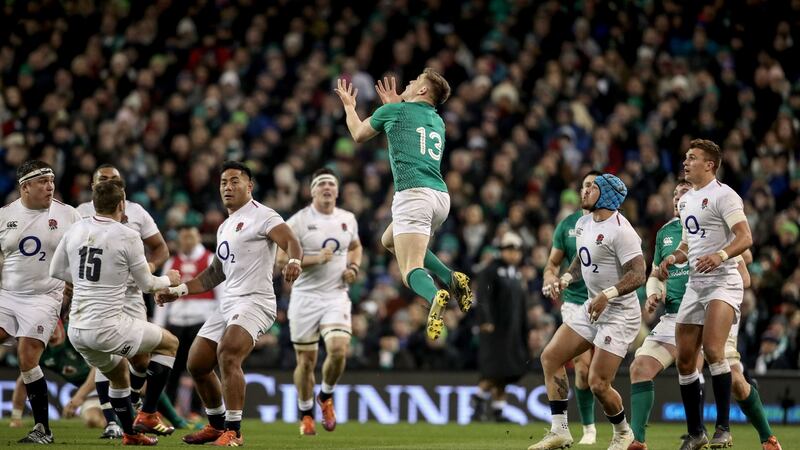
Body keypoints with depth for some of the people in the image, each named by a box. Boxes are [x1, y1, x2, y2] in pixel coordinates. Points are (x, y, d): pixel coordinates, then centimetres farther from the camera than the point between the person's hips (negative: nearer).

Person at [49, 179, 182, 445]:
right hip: (107, 327, -6)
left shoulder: (75, 231, 4)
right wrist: (168, 280, 21)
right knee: (169, 343, 14)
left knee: (118, 372, 31)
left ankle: (130, 434, 35)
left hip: (76, 330, 6)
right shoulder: (128, 237, -11)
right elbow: (147, 284, 0)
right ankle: (147, 415, 10)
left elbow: (56, 271, 17)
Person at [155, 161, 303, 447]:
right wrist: (178, 291, 26)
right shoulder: (225, 227, 22)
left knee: (228, 355, -29)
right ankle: (217, 425, 28)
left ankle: (233, 431, -26)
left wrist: (294, 261, -43)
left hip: (254, 302, -10)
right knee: (197, 365, 11)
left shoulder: (261, 216, -6)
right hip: (227, 304, 10)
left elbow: (291, 242, -20)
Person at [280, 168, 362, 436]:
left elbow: (355, 247, 25)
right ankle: (306, 414, 22)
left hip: (337, 295, 2)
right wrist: (315, 259, -20)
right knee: (306, 360, 2)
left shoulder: (348, 220, 7)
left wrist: (353, 267, 5)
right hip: (306, 296, -2)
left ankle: (326, 397, 11)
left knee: (338, 350, -17)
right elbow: (282, 258, -9)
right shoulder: (298, 222, -6)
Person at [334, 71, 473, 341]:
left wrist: (349, 105, 43)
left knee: (411, 271, -13)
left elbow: (359, 135, 25)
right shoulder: (438, 122, 23)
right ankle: (452, 279, 11)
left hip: (413, 194, -7)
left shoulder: (394, 111, 7)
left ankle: (435, 297, -49)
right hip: (441, 196, 7)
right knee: (390, 240, 29)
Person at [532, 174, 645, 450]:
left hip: (619, 314, -9)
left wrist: (608, 295, -35)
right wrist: (566, 278, 5)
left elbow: (638, 274, -24)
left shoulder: (619, 230, -20)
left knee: (598, 383, -10)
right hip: (593, 308, 9)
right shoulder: (583, 224, 8)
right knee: (550, 357, 3)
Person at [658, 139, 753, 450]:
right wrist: (672, 258, 9)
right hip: (694, 285, 9)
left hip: (722, 282, -9)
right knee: (685, 360, 6)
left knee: (713, 351, -24)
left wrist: (720, 255, -34)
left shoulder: (723, 195, -9)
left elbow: (745, 238, -17)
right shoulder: (686, 200, 18)